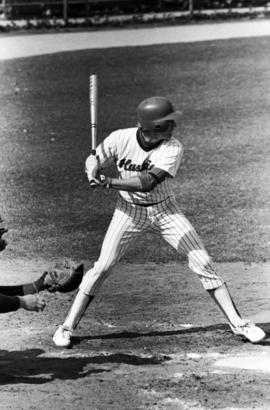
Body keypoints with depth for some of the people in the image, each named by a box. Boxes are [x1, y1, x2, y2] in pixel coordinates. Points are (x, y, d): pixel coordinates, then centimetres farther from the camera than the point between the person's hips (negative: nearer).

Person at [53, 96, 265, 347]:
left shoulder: (172, 149, -23)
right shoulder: (120, 139, -19)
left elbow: (148, 182, -34)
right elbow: (94, 160, -3)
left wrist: (108, 183, -40)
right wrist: (93, 169, -27)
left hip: (164, 211, 0)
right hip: (129, 211, 0)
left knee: (203, 262, -6)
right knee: (102, 267, -7)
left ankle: (237, 323, 1)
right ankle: (67, 327, 4)